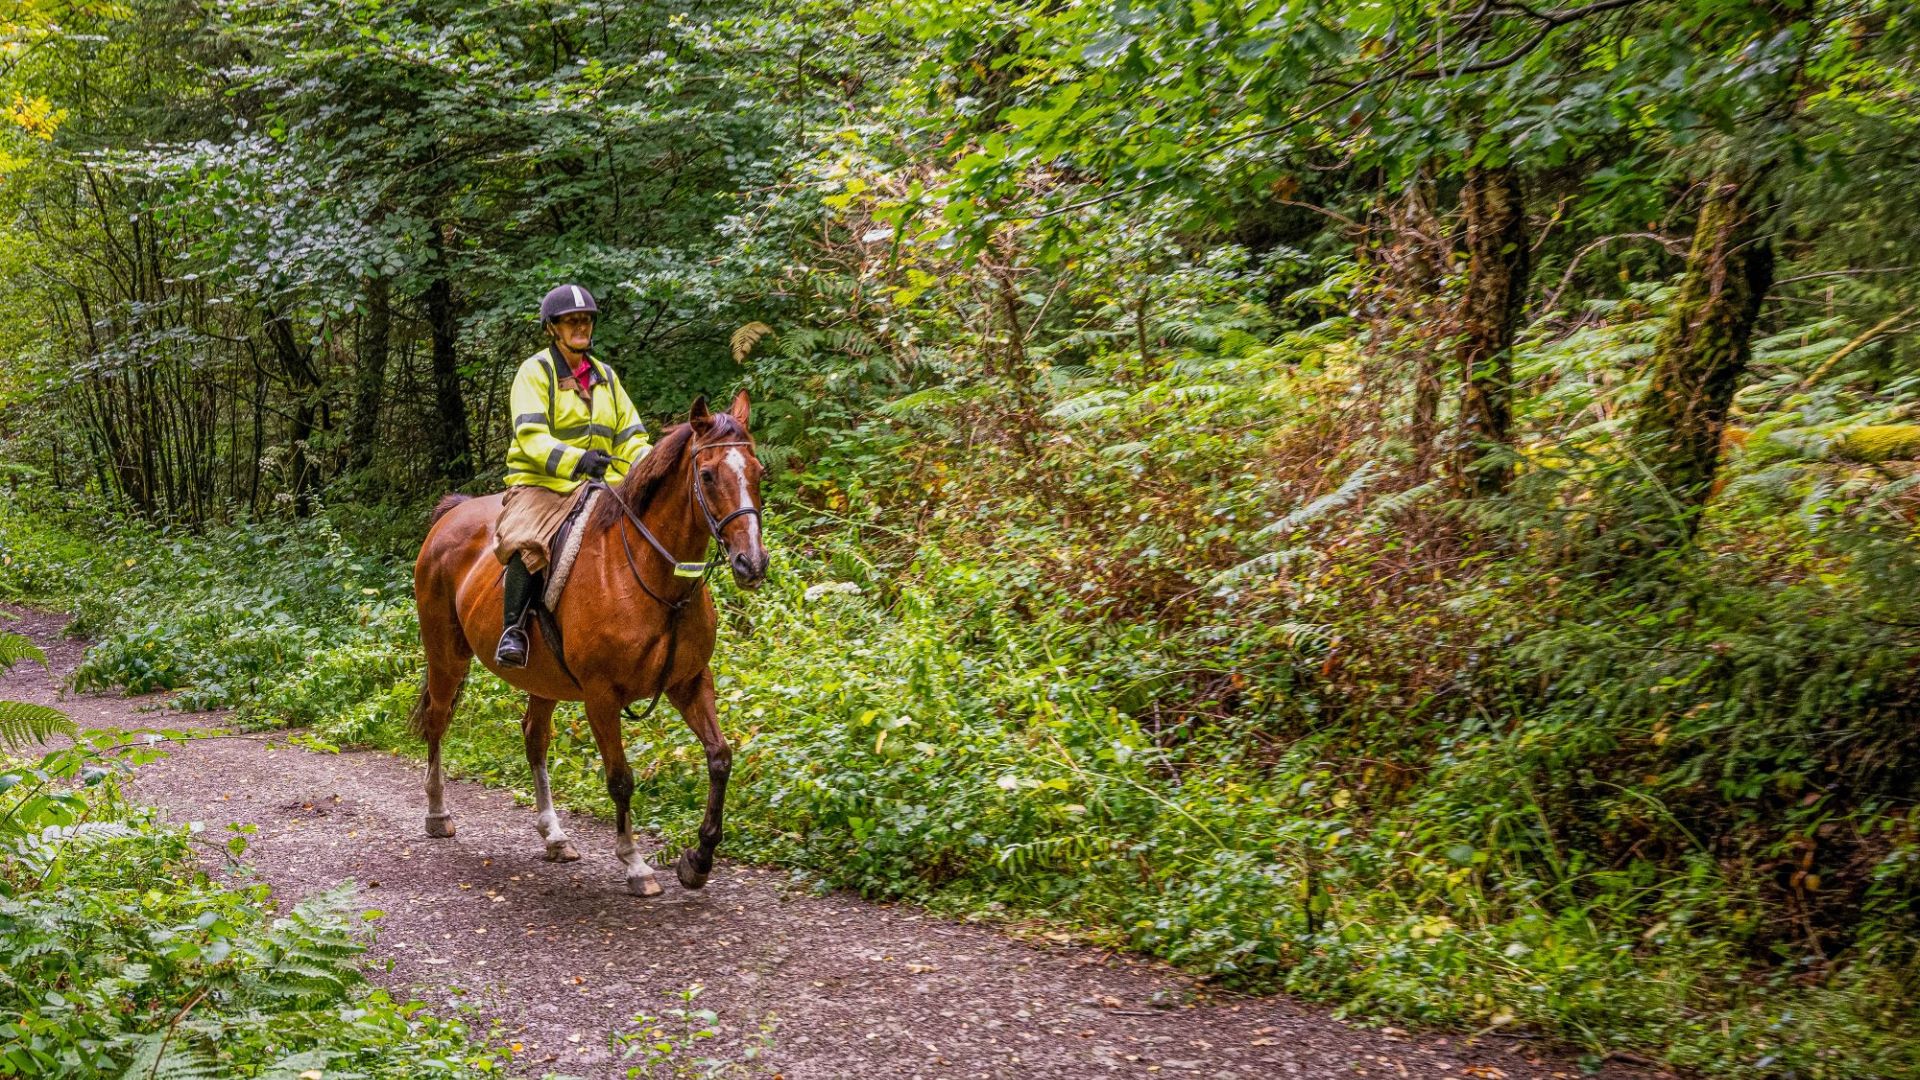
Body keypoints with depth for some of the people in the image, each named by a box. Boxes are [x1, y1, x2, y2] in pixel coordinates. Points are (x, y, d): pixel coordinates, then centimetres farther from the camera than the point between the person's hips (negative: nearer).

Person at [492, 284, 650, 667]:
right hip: (541, 484, -5)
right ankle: (513, 630, -21)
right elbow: (531, 437, -13)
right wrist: (576, 459, -30)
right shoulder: (536, 371, 1)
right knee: (526, 543, -33)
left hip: (598, 486, 6)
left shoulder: (605, 376, 19)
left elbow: (629, 438, 16)